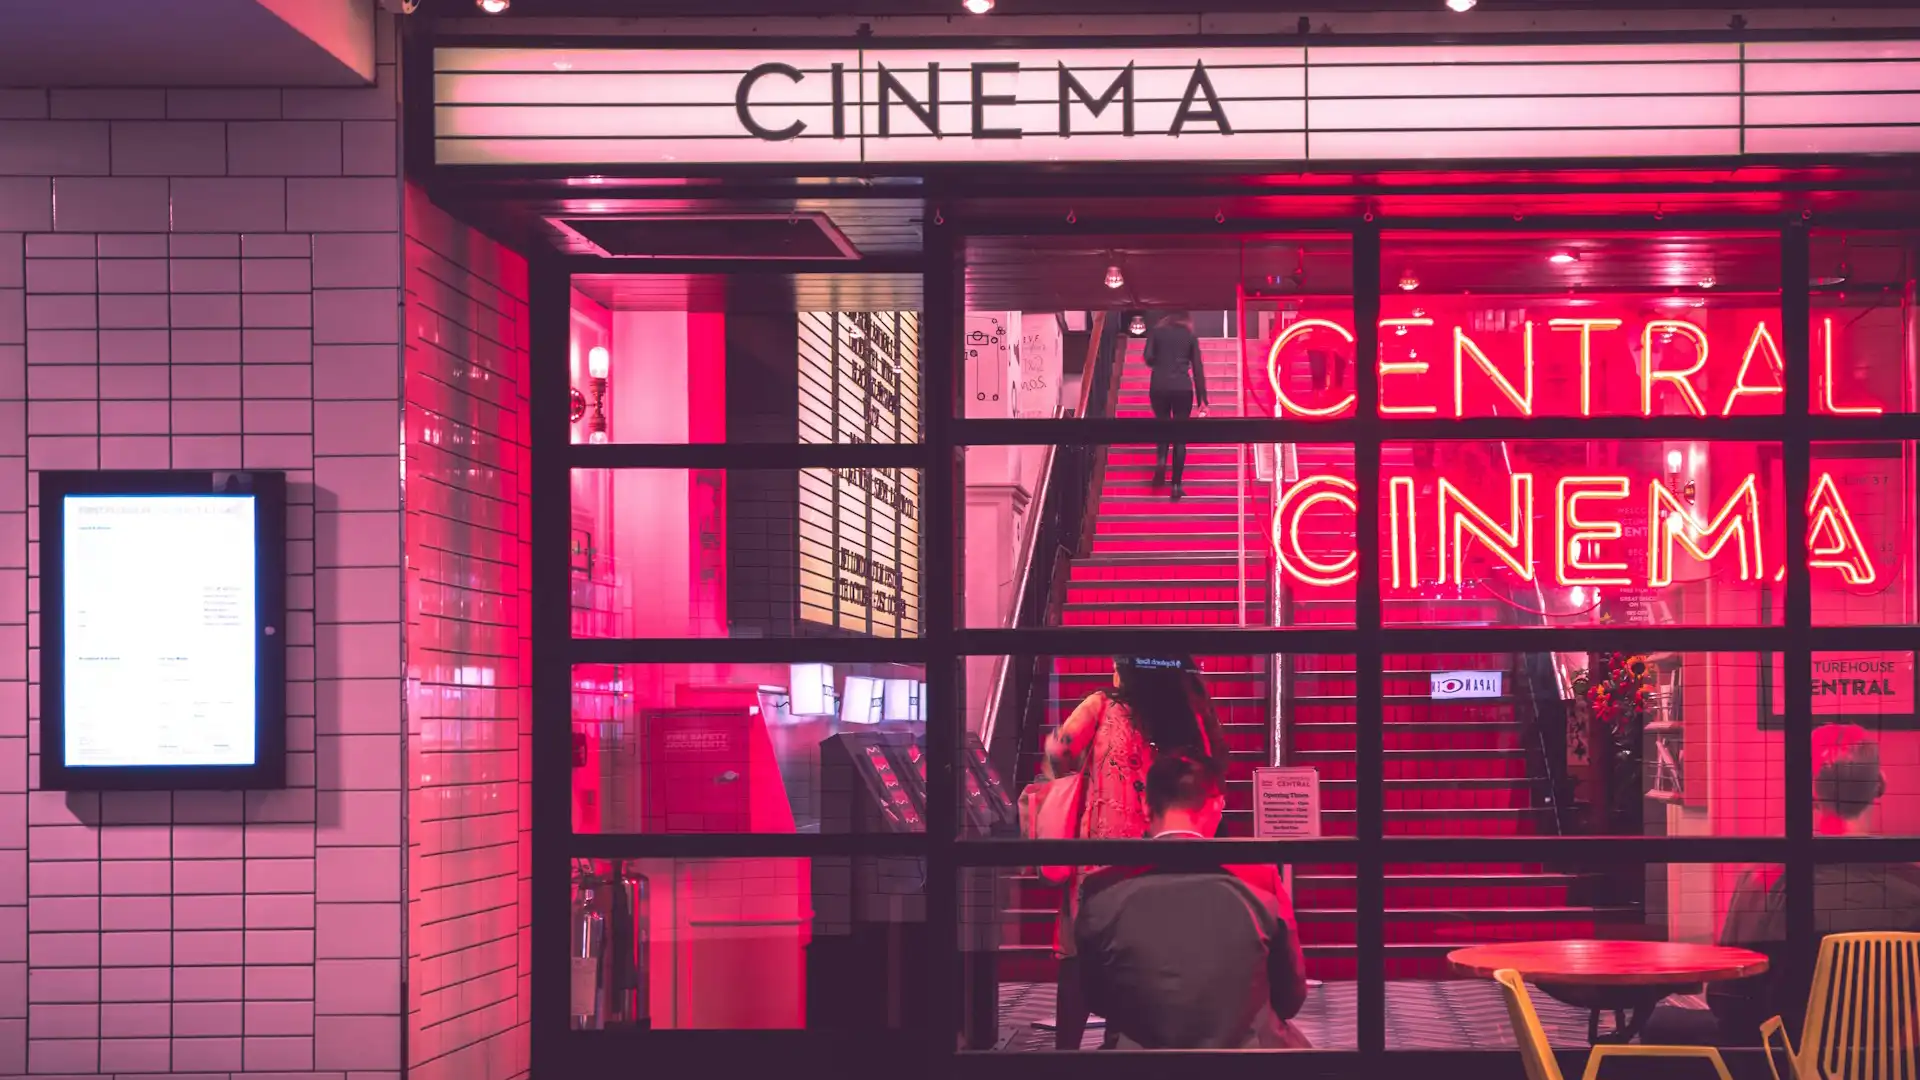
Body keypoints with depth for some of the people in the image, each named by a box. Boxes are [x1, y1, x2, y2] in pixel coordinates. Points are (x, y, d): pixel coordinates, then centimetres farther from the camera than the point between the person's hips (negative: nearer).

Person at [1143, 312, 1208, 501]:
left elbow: (1149, 358, -4)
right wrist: (1202, 399, 7)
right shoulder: (1190, 336, 9)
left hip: (1159, 387, 1)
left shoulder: (1157, 332, 9)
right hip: (1182, 388, -1)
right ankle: (1176, 485, 0)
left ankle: (1161, 459, -10)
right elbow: (1198, 368, 6)